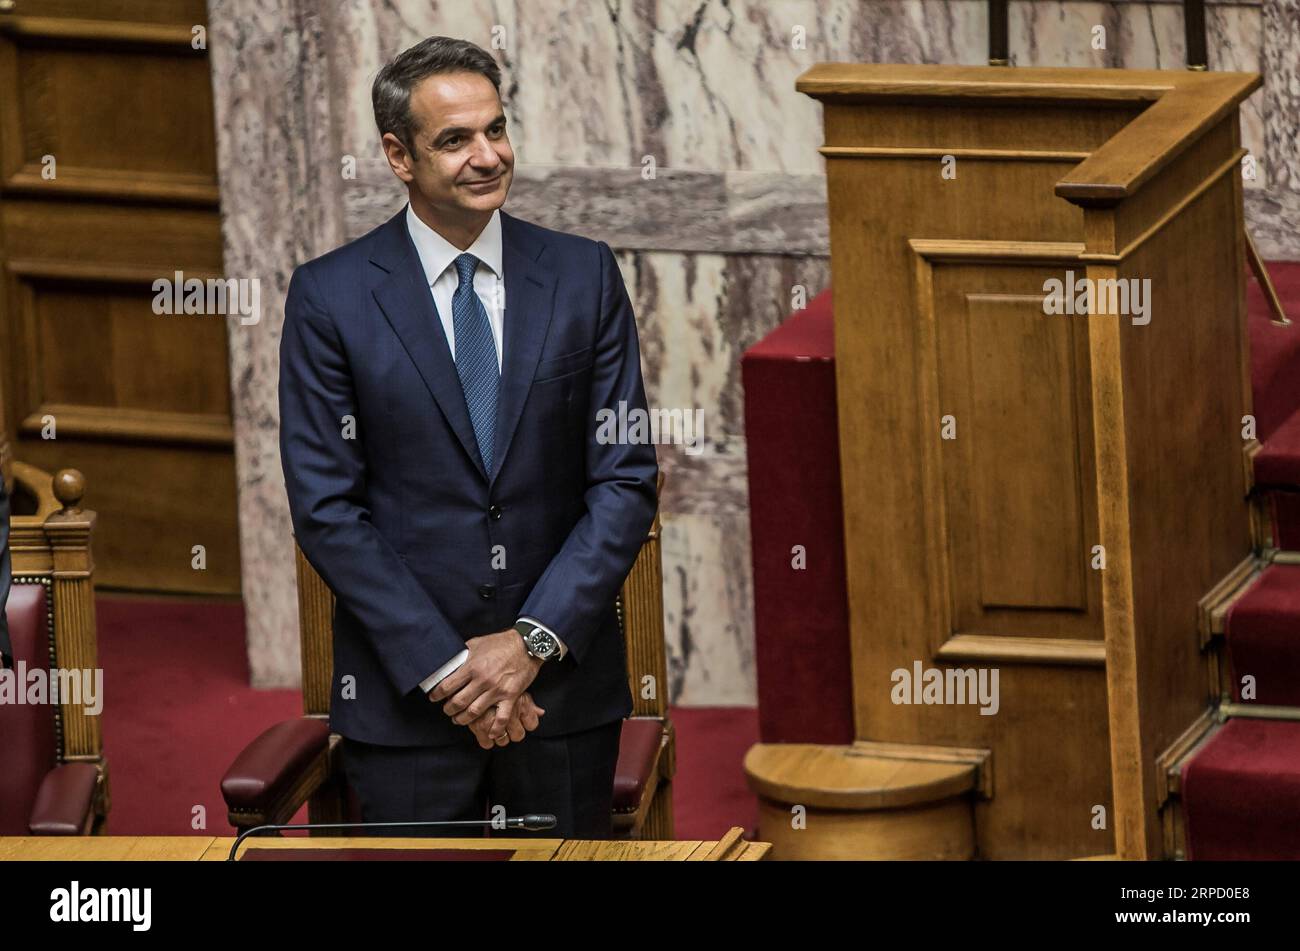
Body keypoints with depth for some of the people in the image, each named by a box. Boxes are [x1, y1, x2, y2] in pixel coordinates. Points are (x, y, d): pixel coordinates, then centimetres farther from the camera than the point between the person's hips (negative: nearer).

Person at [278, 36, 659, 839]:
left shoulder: (584, 275, 4)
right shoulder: (330, 296, -2)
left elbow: (627, 480, 1)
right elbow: (326, 508, -5)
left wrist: (534, 640, -9)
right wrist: (444, 666, -11)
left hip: (564, 685, 2)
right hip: (405, 700, -1)